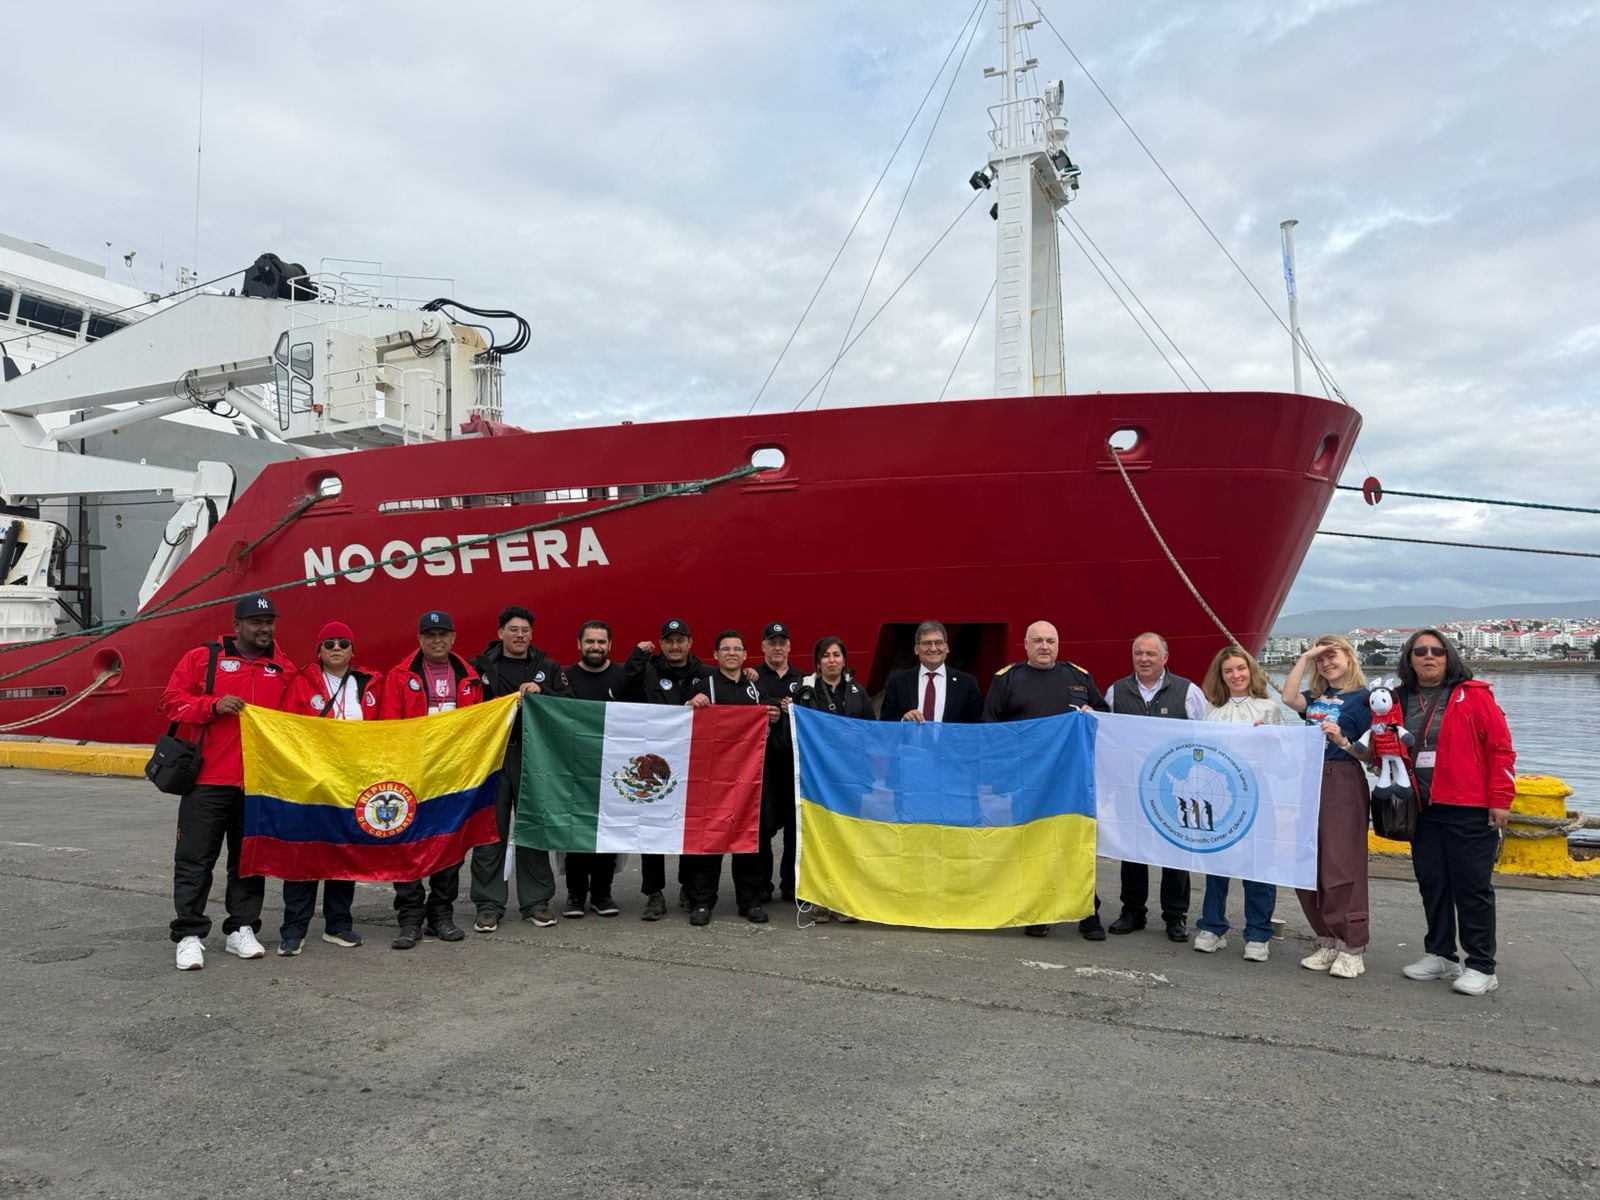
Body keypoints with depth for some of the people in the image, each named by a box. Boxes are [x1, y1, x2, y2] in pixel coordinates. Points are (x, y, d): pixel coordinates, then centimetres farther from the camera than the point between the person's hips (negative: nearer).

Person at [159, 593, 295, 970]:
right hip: (207, 780, -3)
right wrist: (213, 705, -15)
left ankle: (241, 929, 21)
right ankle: (189, 936, 10)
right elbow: (171, 702, -1)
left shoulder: (284, 669, 10)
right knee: (195, 860, 1)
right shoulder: (202, 658, 2)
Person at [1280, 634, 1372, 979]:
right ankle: (1327, 941, 17)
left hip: (1344, 784, -6)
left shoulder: (1362, 697, -1)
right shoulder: (1315, 697, 16)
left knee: (1341, 867, -5)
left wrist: (1342, 741, -22)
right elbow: (1288, 698, -5)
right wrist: (1304, 657, 0)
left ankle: (1352, 948, 4)